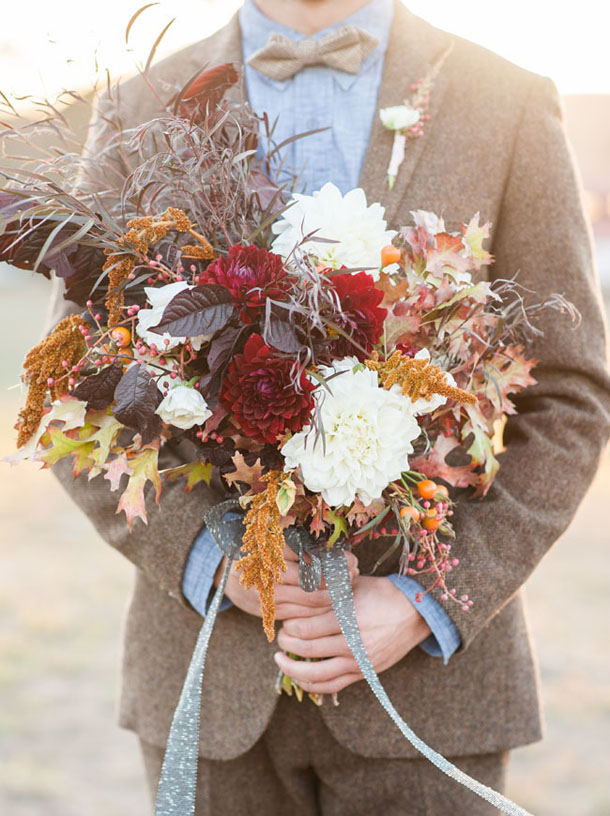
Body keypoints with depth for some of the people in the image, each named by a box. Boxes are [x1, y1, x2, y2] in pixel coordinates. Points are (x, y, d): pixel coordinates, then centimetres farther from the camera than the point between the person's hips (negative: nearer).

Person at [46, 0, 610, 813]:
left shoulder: (513, 107, 0)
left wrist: (427, 603, -10)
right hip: (210, 656, 1)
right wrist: (212, 558, -11)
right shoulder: (139, 113, 4)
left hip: (428, 662, -1)